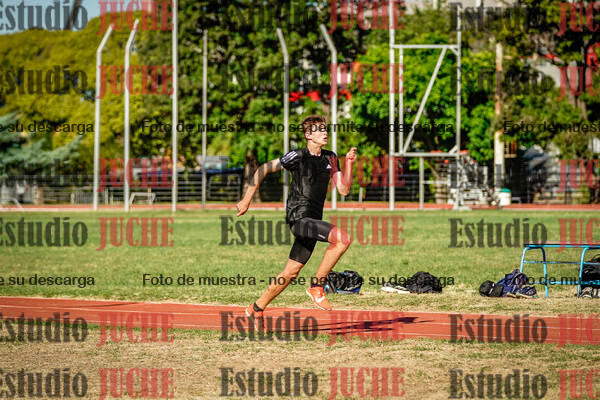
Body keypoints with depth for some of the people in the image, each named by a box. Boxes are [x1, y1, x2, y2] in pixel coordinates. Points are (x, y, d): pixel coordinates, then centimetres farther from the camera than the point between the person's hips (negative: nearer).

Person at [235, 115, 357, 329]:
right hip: (298, 217, -7)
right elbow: (263, 169, -2)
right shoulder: (298, 156, -8)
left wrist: (348, 164, -3)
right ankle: (317, 286, -14)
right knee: (342, 238, -26)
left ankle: (257, 309, 24)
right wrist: (246, 200, -1)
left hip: (312, 221, 7)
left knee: (291, 272, 10)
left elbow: (343, 189, 9)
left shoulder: (330, 158, 12)